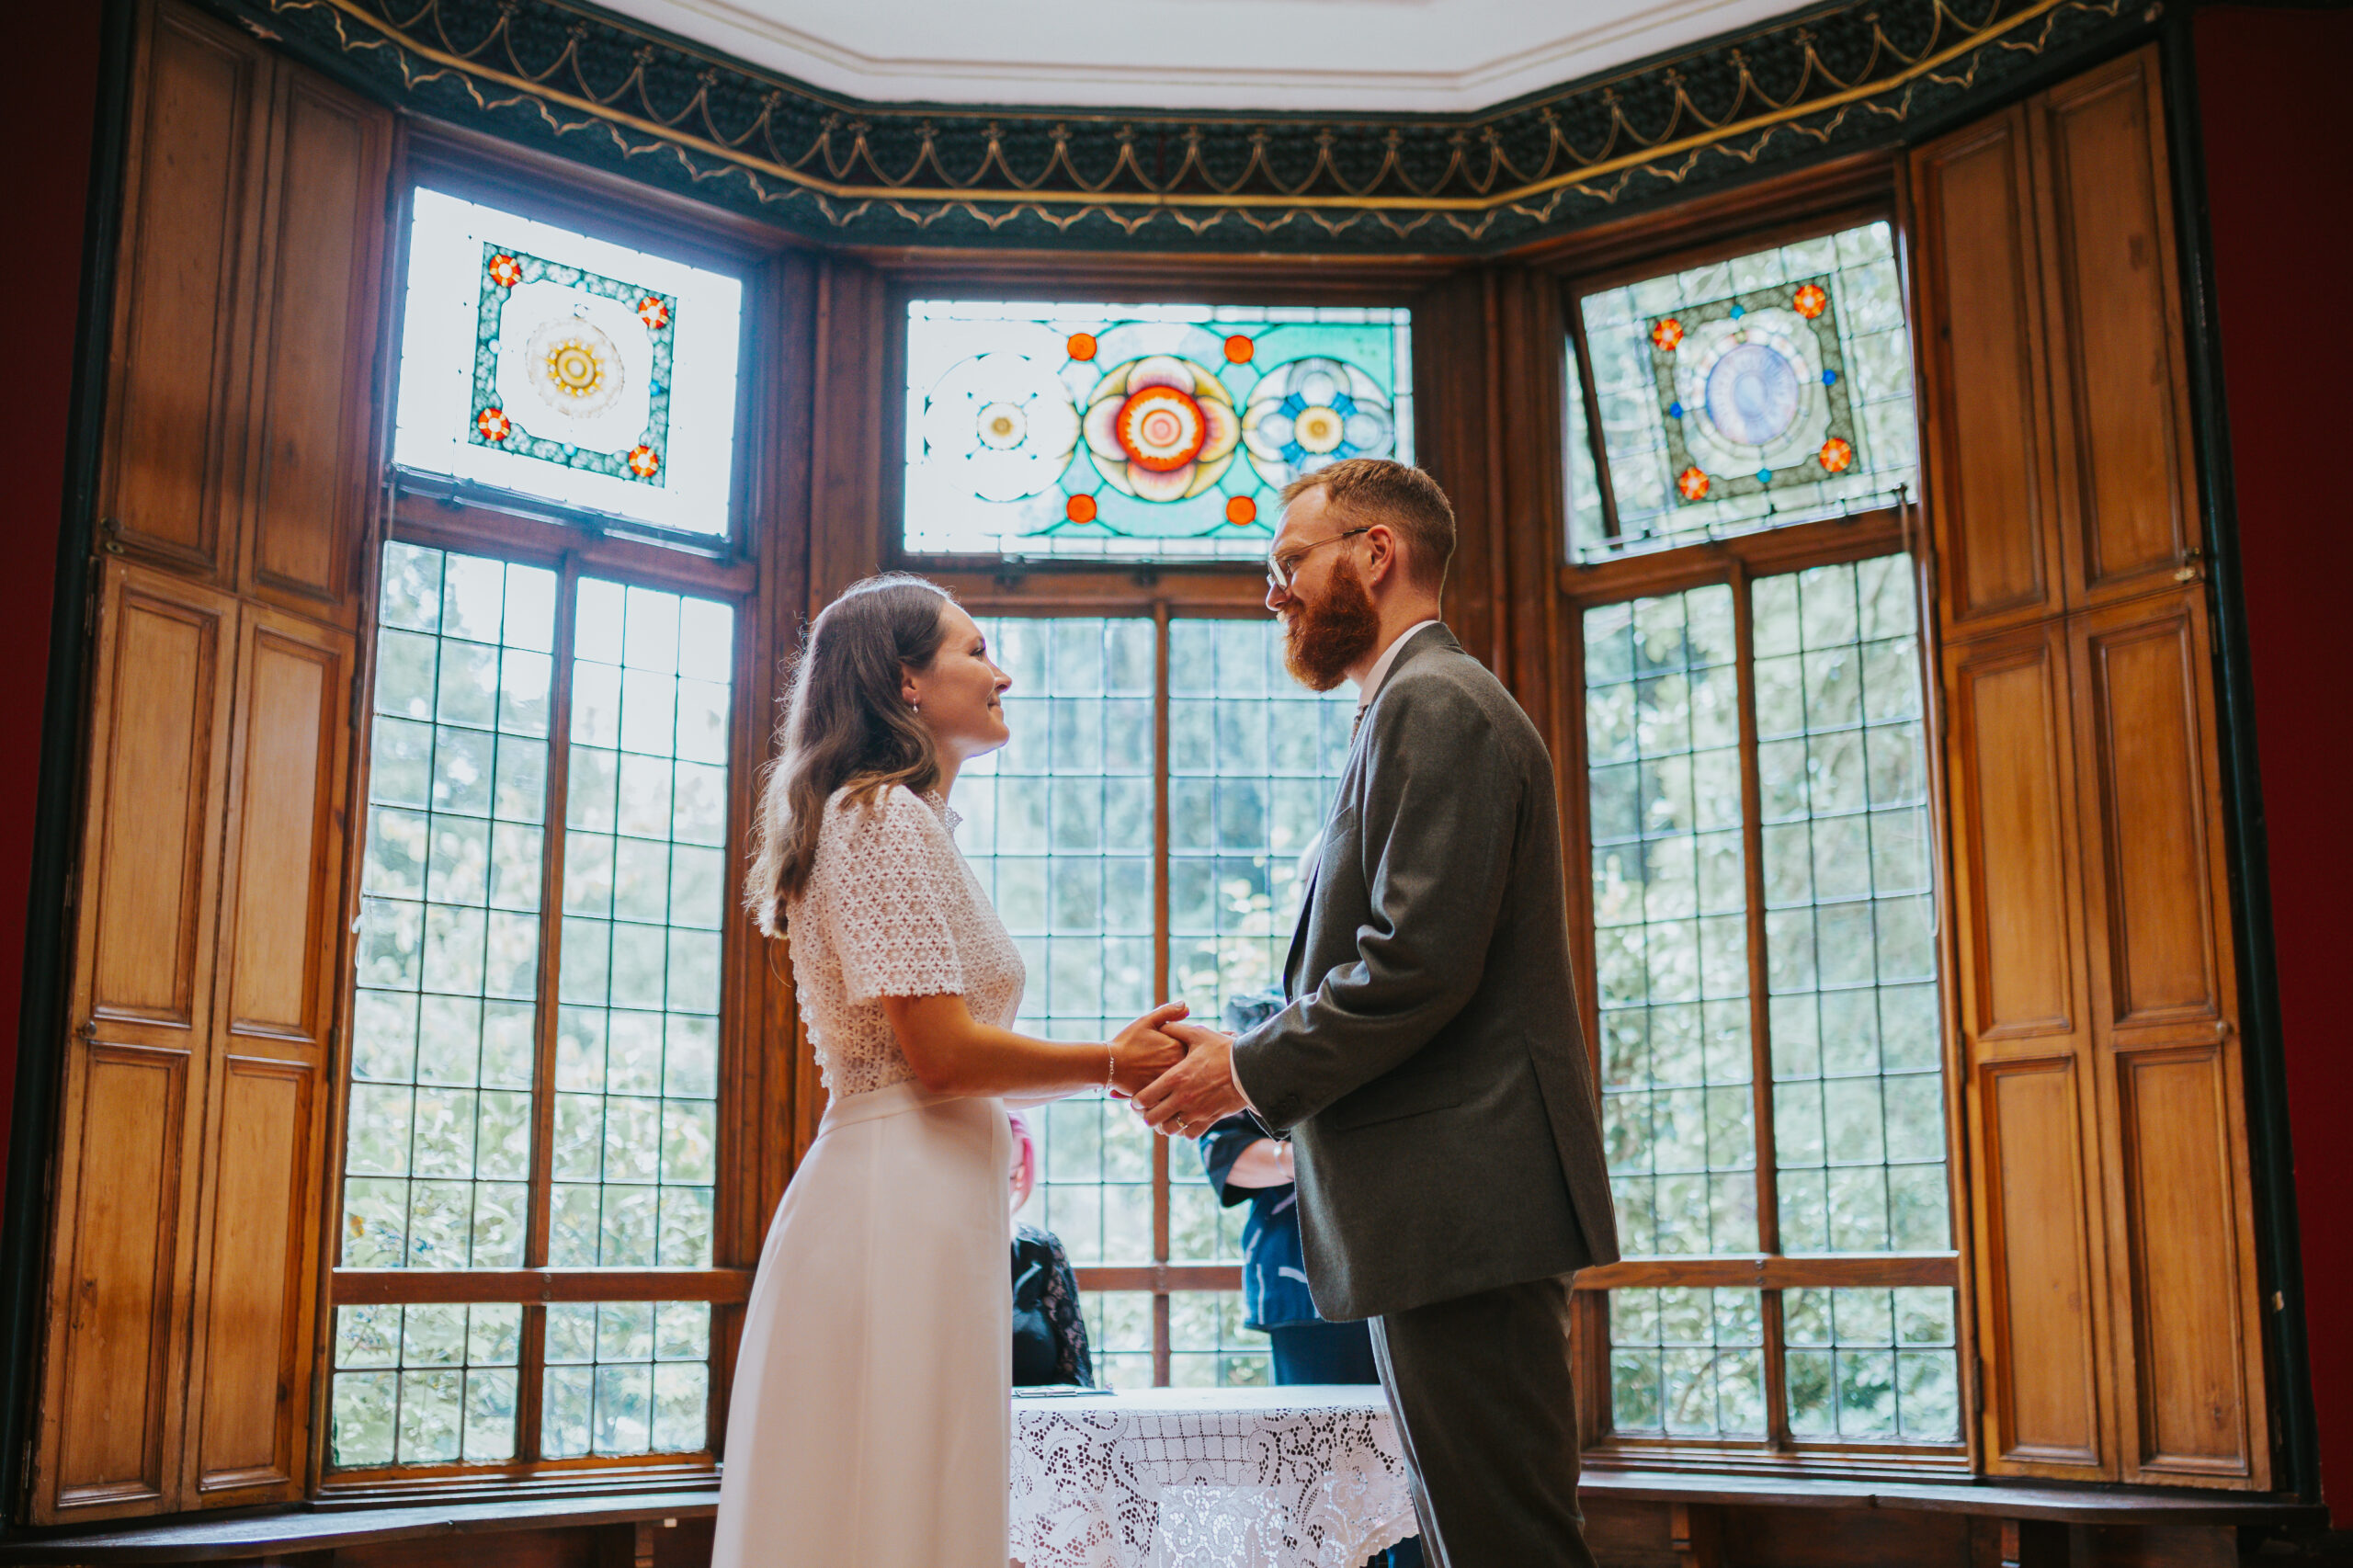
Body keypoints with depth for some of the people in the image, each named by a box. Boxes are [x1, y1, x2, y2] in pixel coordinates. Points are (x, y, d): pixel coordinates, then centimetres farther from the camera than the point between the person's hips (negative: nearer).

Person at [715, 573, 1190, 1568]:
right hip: (900, 1208, -10)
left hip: (930, 1197, 10)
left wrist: (1123, 1067, 10)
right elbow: (942, 1050, -16)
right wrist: (1108, 1064, -4)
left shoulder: (908, 821, 21)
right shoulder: (883, 815, -9)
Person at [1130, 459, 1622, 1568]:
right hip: (1449, 1213, 11)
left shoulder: (1436, 704, -11)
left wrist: (1251, 1071, -10)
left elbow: (1420, 964, -21)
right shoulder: (1421, 705, 22)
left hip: (1463, 1205, -11)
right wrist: (1254, 1065, 8)